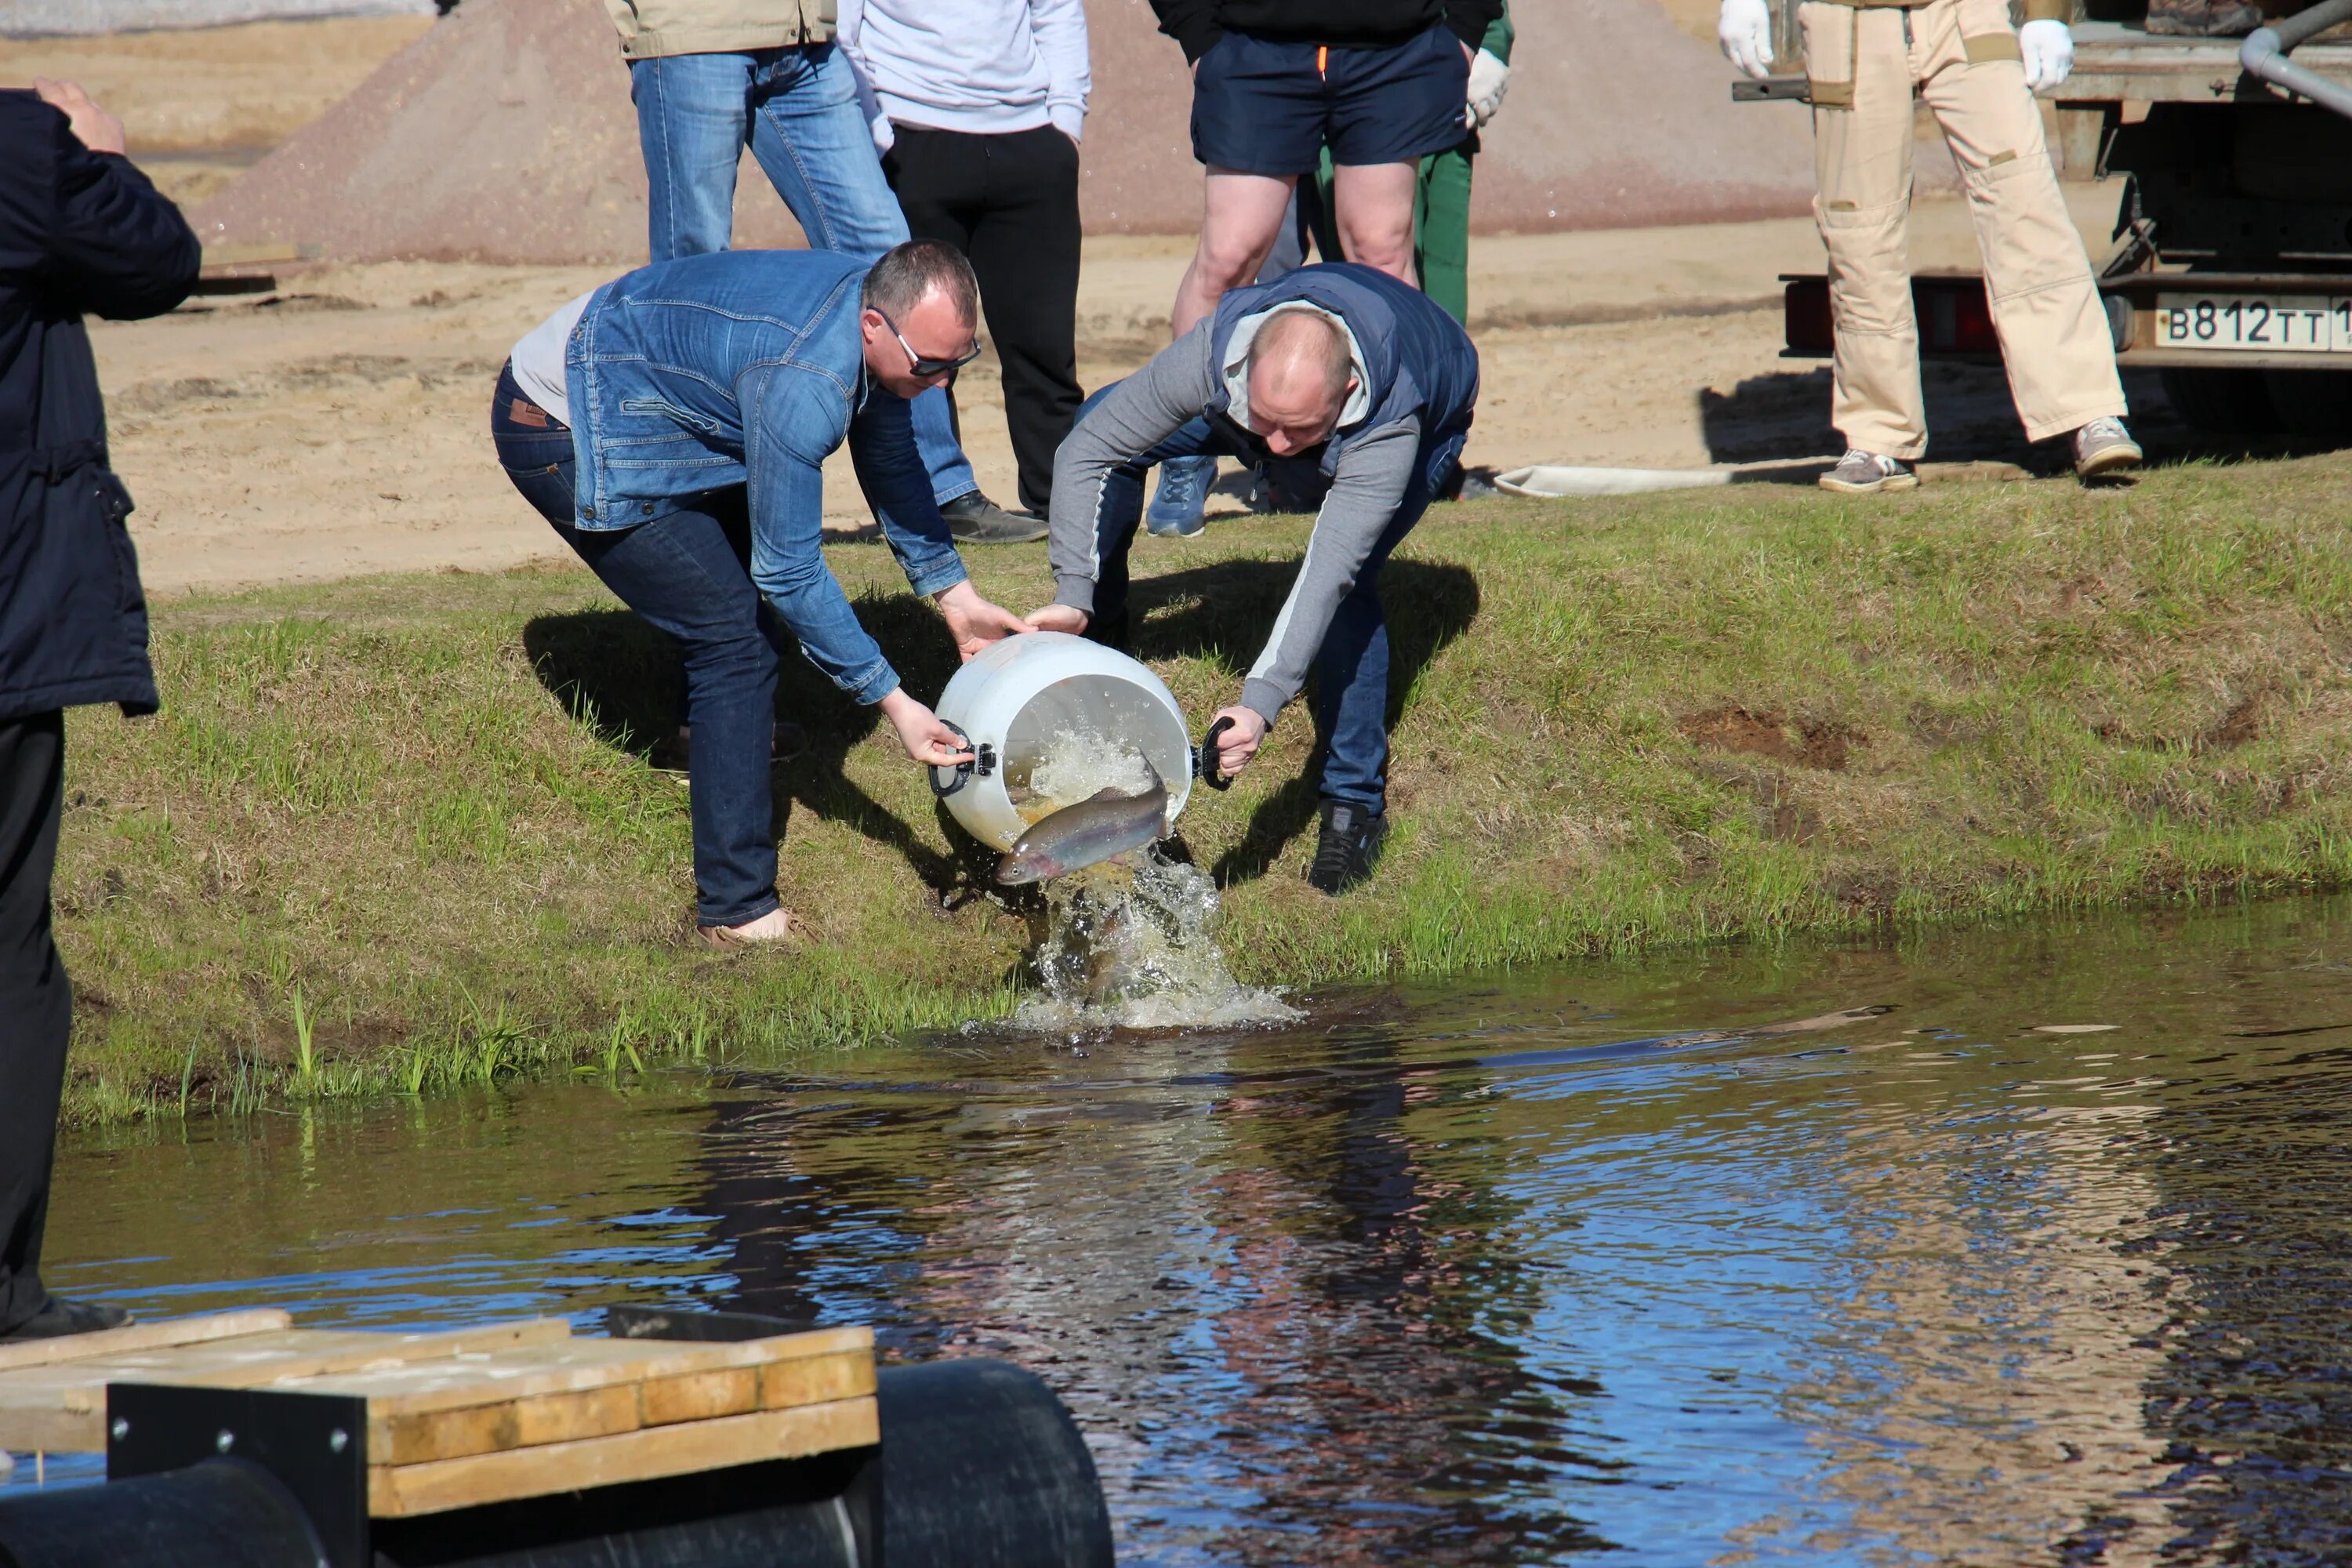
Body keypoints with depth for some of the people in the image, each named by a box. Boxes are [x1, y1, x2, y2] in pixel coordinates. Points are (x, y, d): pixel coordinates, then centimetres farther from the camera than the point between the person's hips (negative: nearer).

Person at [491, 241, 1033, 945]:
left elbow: (891, 463, 14)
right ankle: (737, 910, -11)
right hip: (566, 437, -10)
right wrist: (892, 701, -22)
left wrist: (954, 595, 13)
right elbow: (789, 572, -25)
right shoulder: (802, 383, -34)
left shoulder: (883, 314, -6)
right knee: (736, 636, -13)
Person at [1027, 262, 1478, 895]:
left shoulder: (1389, 431, -48)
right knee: (1098, 422, -10)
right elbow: (1085, 452, -31)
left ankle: (1355, 802, -14)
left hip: (1434, 411, -4)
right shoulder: (1213, 354, -41)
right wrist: (1073, 595, -40)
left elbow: (1328, 571, -54)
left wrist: (1260, 703, -66)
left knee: (1347, 582, -32)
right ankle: (1103, 634, 13)